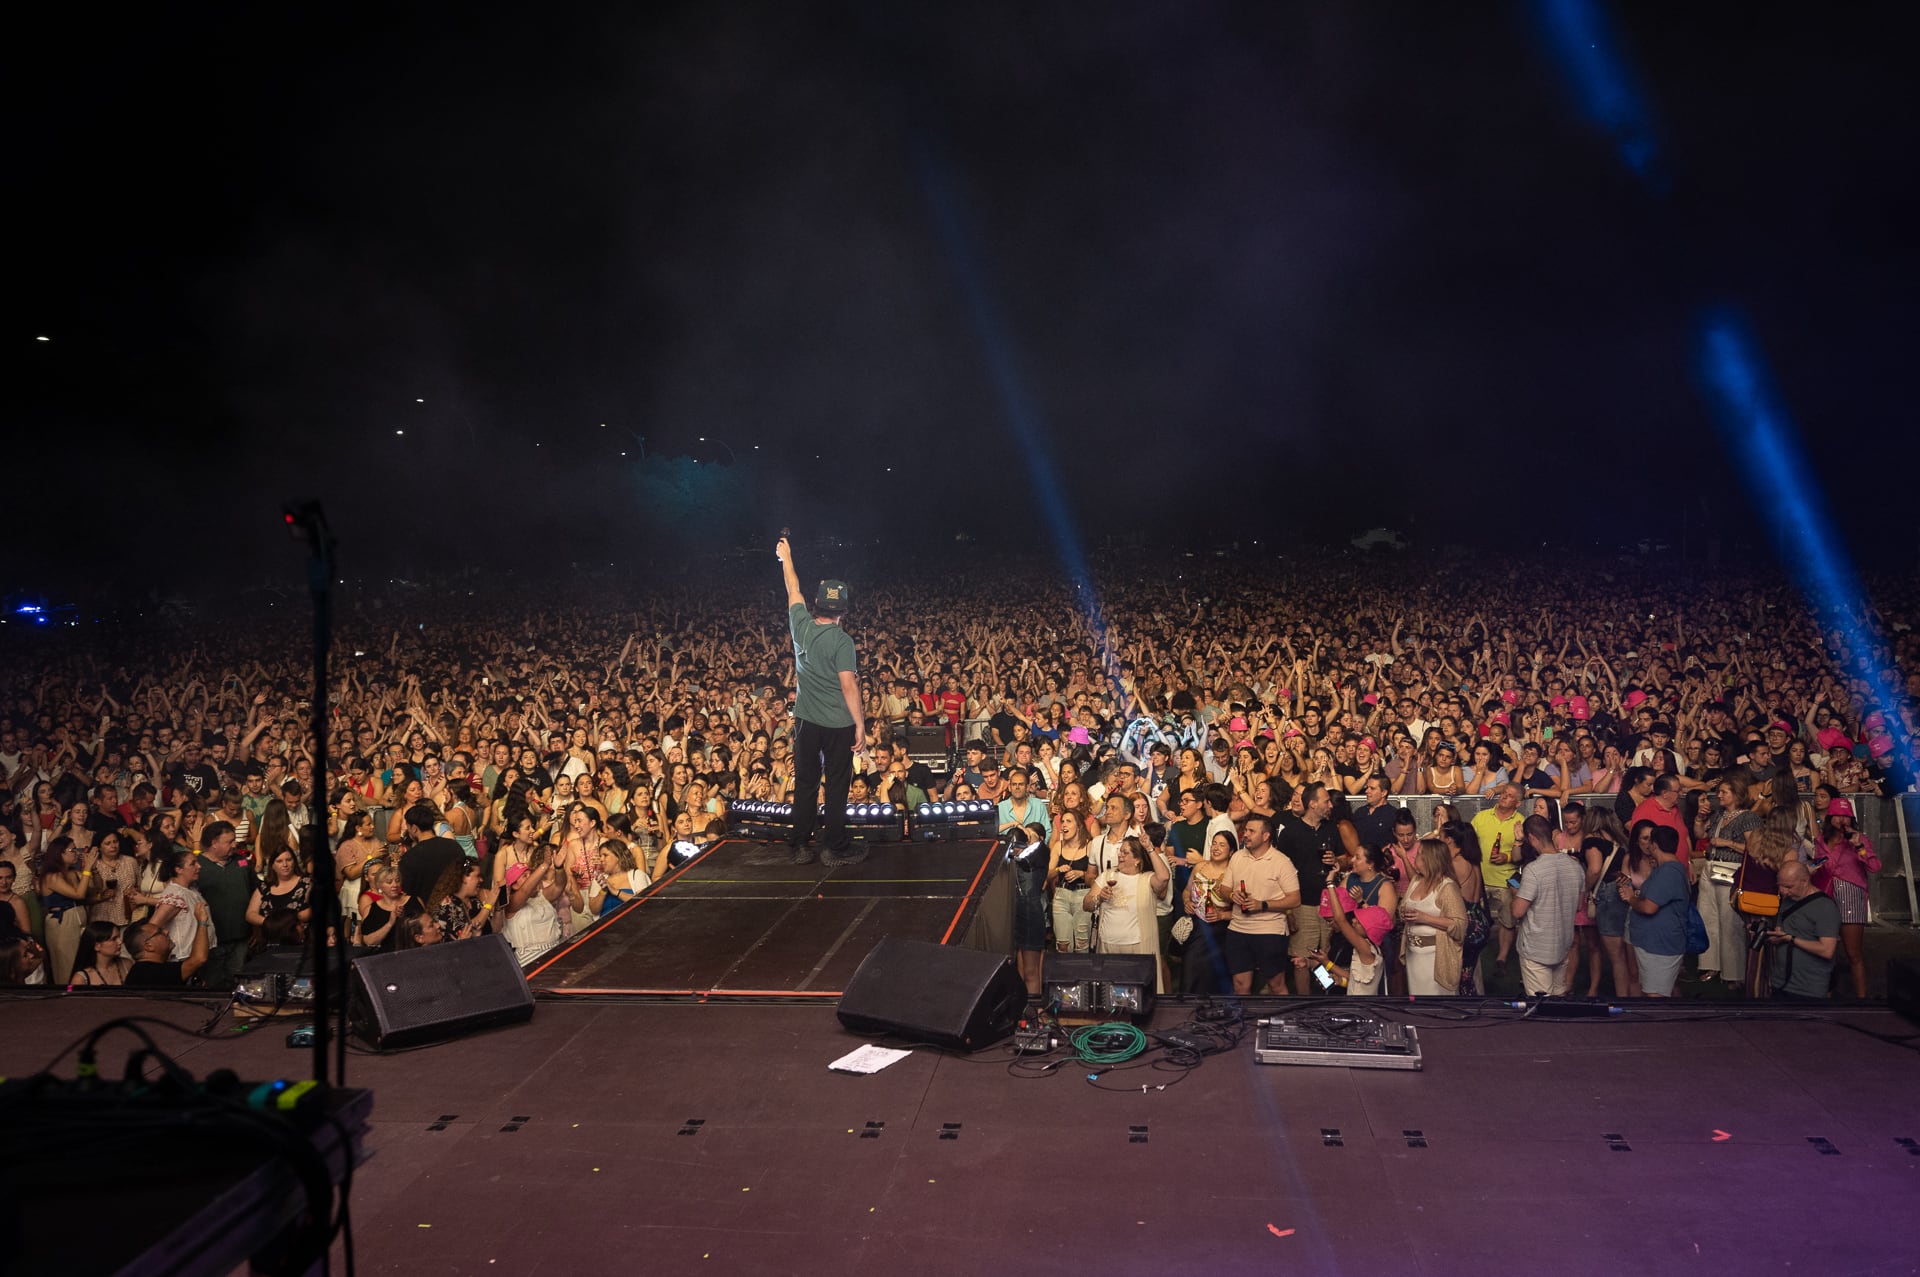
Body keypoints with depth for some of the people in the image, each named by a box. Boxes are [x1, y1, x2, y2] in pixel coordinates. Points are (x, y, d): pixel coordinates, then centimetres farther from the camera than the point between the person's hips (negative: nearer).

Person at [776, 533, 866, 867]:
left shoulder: (801, 627, -1)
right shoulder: (841, 641, -15)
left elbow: (794, 591, 15)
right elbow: (849, 685, -18)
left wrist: (786, 557, 30)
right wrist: (860, 725, -13)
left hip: (806, 721, 5)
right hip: (838, 724, -5)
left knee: (805, 783, 11)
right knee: (837, 786, 3)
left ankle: (800, 846, 16)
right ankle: (837, 849, 9)